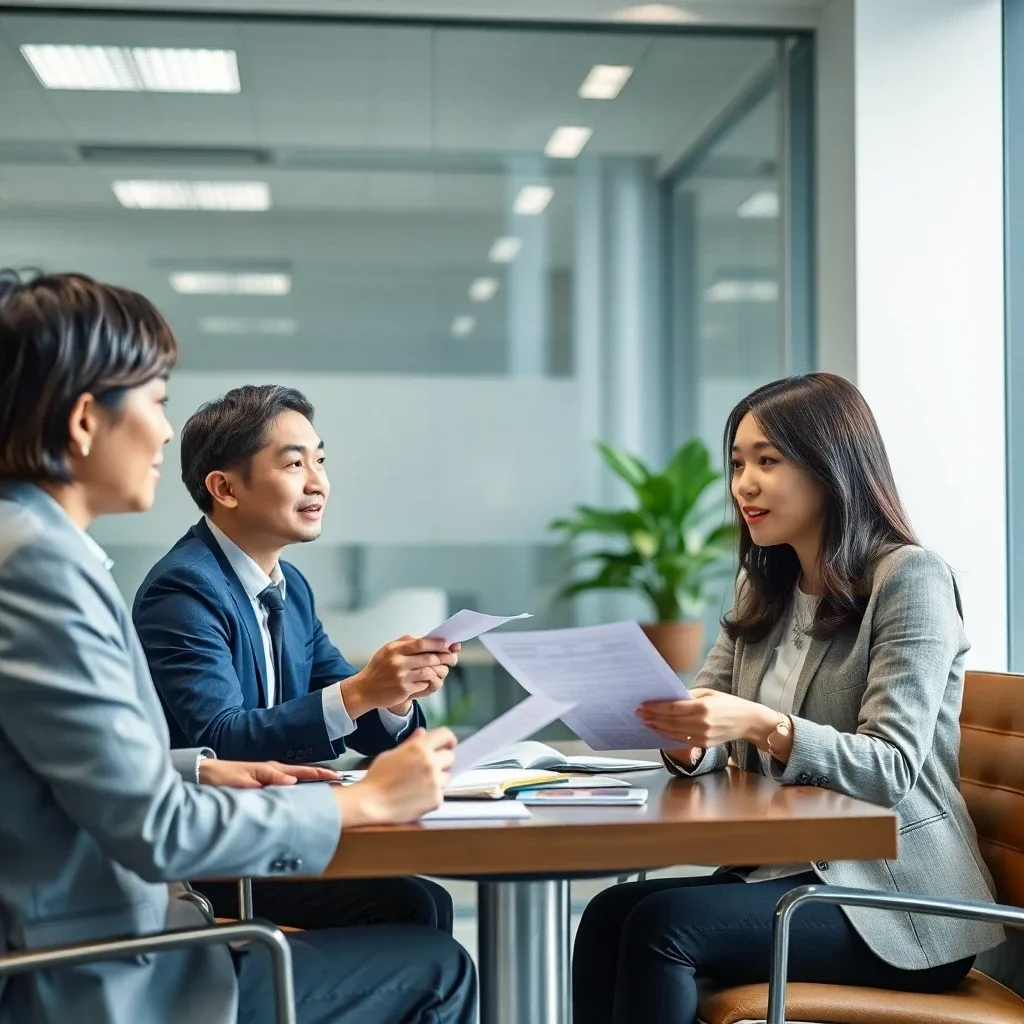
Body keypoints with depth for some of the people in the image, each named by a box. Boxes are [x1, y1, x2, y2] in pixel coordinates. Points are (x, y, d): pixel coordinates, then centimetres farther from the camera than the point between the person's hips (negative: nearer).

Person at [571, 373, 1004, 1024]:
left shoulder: (909, 577, -8)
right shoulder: (764, 588, 15)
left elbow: (891, 768, -17)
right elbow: (707, 750, 8)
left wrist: (760, 725, -32)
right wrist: (682, 733, -16)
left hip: (897, 903, -6)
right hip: (782, 873, 7)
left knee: (662, 924, -26)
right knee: (609, 915, -19)